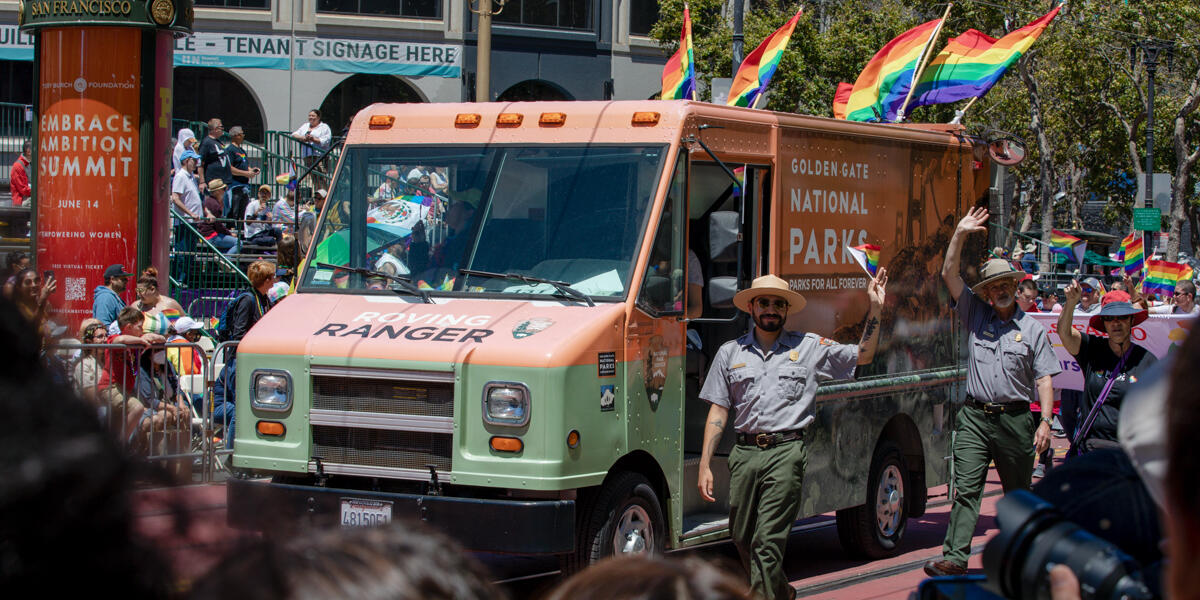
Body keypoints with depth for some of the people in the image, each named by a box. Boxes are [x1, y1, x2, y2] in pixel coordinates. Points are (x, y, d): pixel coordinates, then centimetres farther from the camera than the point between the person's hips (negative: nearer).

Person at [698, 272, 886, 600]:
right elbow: (718, 410, 11)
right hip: (745, 453, 3)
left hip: (786, 452, -3)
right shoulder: (730, 352, 13)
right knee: (742, 538, 9)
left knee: (768, 542, -11)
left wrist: (875, 308, 3)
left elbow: (863, 355, 14)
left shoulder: (809, 347, 10)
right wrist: (705, 465, 4)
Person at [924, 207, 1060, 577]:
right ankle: (954, 558, -17)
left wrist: (1045, 421, -8)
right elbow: (949, 274, 4)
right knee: (966, 488, -10)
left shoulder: (1032, 329, 6)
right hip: (975, 417, 0)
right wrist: (960, 234, -5)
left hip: (1015, 419, 0)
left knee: (1019, 492, 9)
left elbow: (1044, 380, 2)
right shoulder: (975, 314, 10)